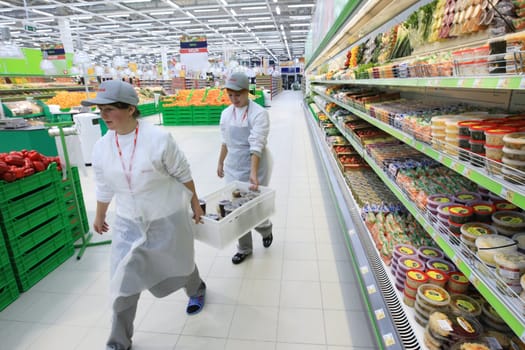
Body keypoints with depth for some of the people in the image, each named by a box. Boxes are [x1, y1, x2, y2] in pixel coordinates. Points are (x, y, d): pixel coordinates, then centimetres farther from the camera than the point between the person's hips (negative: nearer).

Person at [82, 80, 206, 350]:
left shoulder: (158, 139, -21)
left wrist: (195, 204, -2)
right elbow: (104, 187, 8)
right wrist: (99, 216, 19)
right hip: (128, 223, 3)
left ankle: (196, 290, 55)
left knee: (179, 263, 19)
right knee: (124, 282, 5)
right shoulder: (101, 147, -6)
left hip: (168, 219, -3)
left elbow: (183, 174, -10)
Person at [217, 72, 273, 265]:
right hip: (233, 167, 6)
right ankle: (244, 248, 28)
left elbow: (257, 145, -24)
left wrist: (253, 172, -32)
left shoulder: (258, 113, -14)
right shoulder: (226, 113, 5)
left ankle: (266, 229, 39)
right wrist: (221, 163, 19)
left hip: (254, 166, -5)